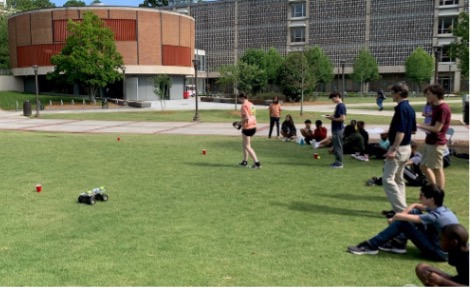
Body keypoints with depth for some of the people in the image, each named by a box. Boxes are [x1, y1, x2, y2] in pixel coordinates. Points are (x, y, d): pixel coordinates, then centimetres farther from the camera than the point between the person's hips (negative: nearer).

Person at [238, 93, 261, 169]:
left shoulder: (244, 105, -15)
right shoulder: (251, 104, 12)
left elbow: (247, 117, -24)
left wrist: (240, 122, -9)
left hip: (247, 128, -9)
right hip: (253, 126, 9)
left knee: (247, 146, -3)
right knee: (245, 144, 20)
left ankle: (257, 163, -9)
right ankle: (245, 161, 25)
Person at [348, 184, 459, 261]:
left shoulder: (435, 216, -26)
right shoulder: (440, 208, 0)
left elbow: (399, 216, -30)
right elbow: (415, 205, 13)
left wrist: (392, 219, -8)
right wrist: (402, 215, -4)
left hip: (439, 253, -9)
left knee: (401, 223, -19)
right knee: (414, 212, 7)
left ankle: (371, 246, -13)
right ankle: (399, 243, 8)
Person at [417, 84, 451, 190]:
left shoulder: (443, 108, -18)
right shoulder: (435, 107, 12)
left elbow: (437, 128, -20)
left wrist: (420, 125, -14)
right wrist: (421, 125, 3)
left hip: (436, 143, -10)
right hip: (430, 142, 10)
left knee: (437, 169, 0)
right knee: (424, 167, 16)